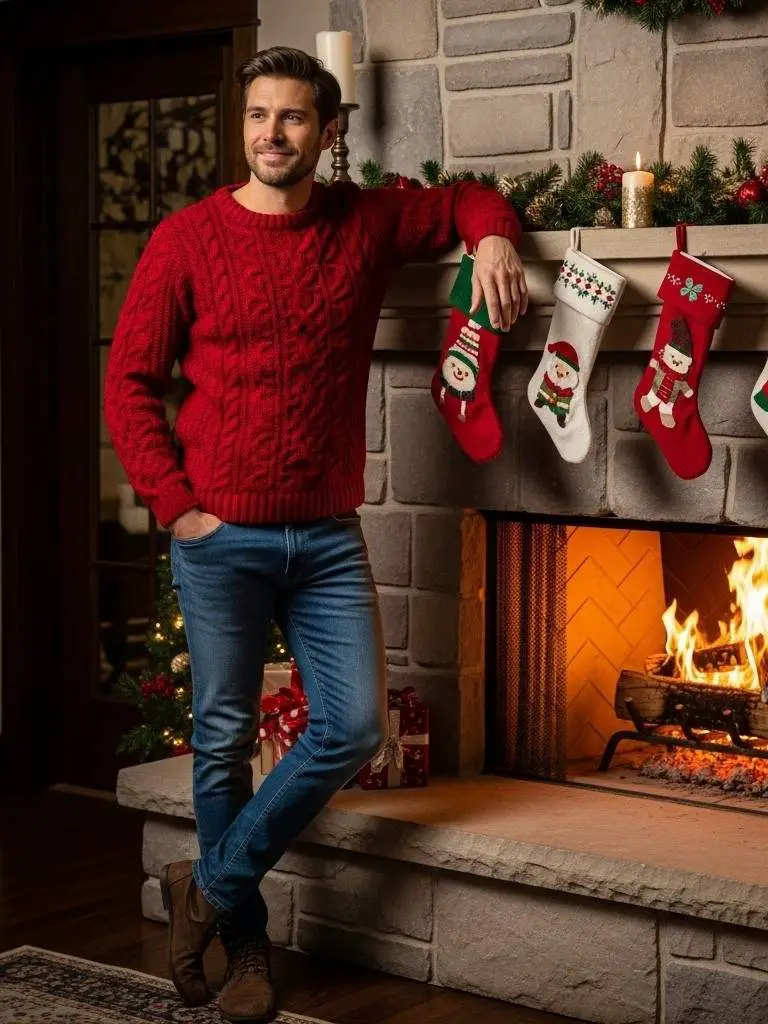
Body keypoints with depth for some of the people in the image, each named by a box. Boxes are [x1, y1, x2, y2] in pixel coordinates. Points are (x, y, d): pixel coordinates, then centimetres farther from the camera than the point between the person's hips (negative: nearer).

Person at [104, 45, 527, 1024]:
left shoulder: (366, 223, 5)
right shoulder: (188, 239, -3)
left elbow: (465, 198, 21)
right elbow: (129, 382, -1)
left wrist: (492, 238, -2)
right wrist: (176, 503, -9)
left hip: (327, 537, 3)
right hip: (220, 538, -3)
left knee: (354, 729, 0)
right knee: (224, 738, 5)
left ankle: (211, 886, 17)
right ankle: (244, 941, 21)